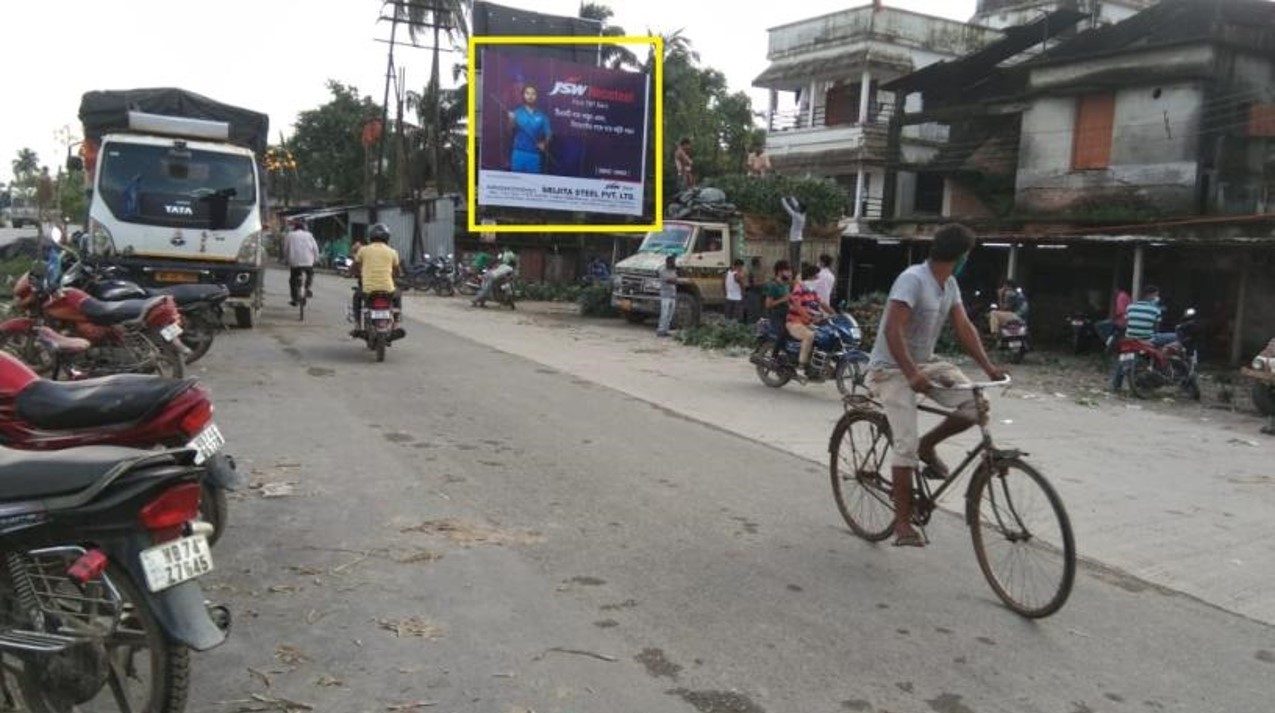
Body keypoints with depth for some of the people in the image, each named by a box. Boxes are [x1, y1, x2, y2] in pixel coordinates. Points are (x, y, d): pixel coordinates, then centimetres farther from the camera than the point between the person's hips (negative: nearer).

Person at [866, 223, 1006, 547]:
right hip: (891, 369, -8)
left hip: (925, 363, 8)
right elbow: (892, 330, -31)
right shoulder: (912, 279, -22)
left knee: (975, 404, -13)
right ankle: (903, 523, -4)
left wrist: (988, 366, -8)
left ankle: (928, 446, 12)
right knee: (906, 445, -14)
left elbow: (964, 327, 4)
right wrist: (911, 375, -40)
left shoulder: (949, 285, 4)